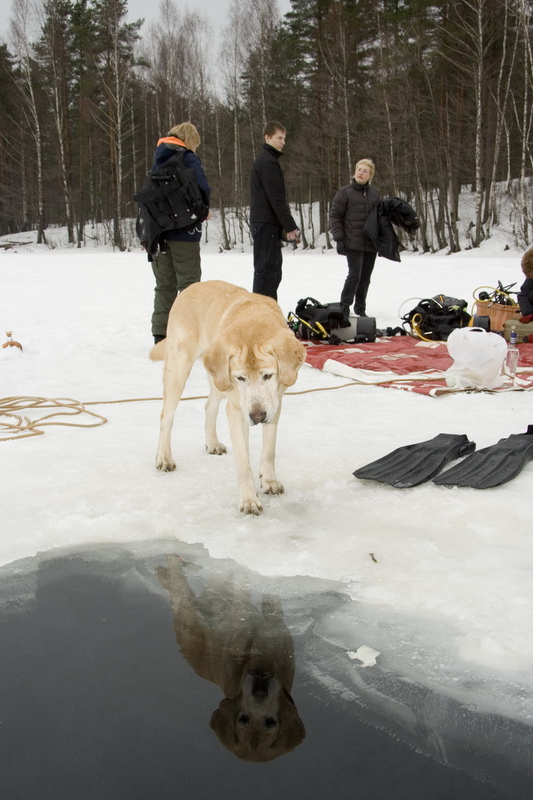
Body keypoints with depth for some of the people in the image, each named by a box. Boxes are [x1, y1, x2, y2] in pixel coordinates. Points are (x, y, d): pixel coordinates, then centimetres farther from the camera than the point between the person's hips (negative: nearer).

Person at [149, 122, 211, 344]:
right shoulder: (189, 159, -5)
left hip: (159, 231, 6)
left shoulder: (158, 163, 14)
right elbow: (203, 188, -19)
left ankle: (160, 334, 13)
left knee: (164, 285, 12)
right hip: (184, 232, -6)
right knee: (188, 284, 0)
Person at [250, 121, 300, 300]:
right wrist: (290, 226, -17)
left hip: (266, 223, 10)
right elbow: (276, 198, -18)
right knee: (266, 269, -11)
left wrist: (287, 225, 16)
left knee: (273, 270, 13)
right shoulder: (268, 162, -12)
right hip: (266, 224, -10)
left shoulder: (267, 160, 21)